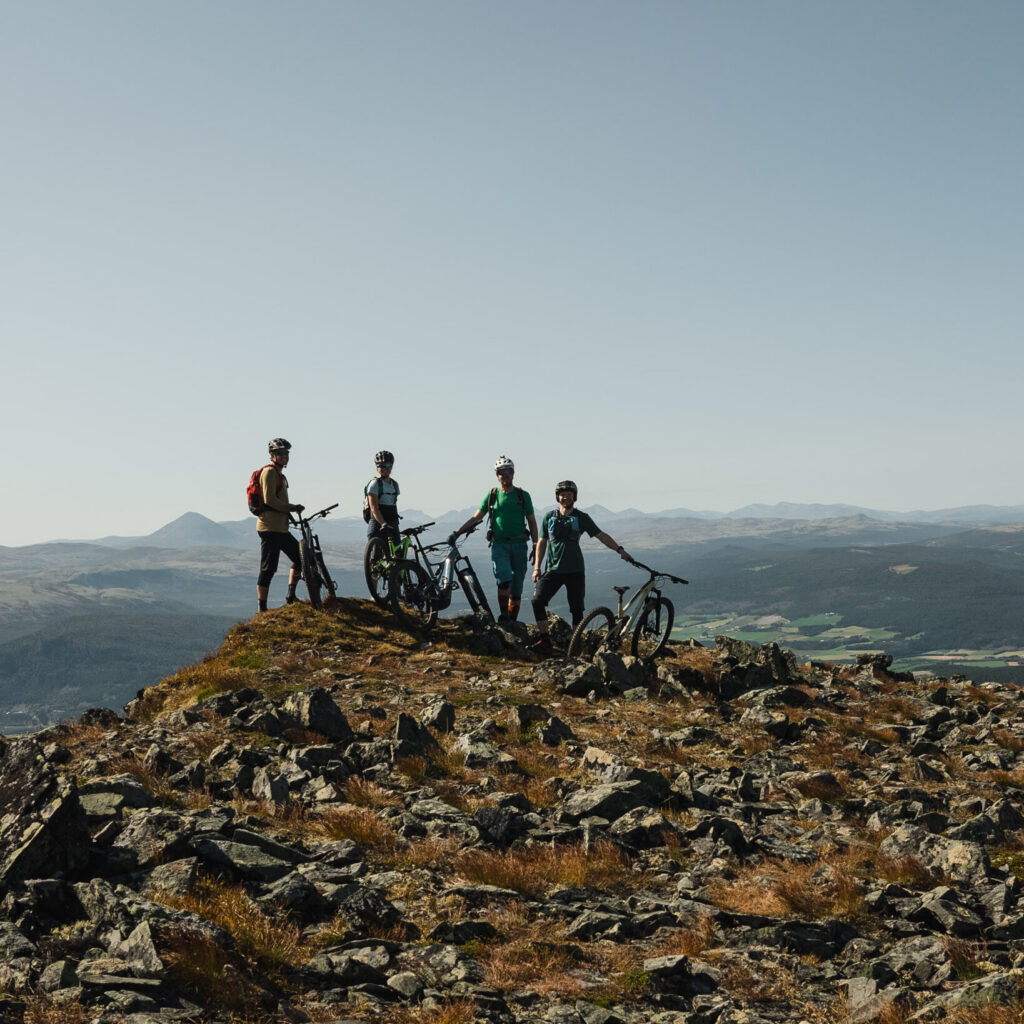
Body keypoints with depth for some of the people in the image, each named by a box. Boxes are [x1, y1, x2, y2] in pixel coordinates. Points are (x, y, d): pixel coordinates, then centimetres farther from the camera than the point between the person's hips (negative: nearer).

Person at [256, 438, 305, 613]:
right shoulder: (269, 472, -10)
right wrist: (292, 508, -17)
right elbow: (270, 499, -20)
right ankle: (261, 609, -4)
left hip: (280, 528, 10)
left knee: (300, 557, 15)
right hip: (270, 527, -10)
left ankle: (291, 596, 19)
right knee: (268, 569, -8)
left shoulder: (279, 474, 21)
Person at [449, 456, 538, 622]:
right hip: (499, 544, -1)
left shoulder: (523, 495, 8)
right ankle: (503, 614, -16)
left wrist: (536, 546, 2)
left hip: (519, 544, 1)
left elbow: (532, 522, 10)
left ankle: (512, 621, 11)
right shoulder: (492, 495, 8)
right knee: (504, 578, -26)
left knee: (516, 589, 2)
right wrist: (456, 533, -1)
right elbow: (475, 518, 9)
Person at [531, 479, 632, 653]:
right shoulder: (549, 517, 8)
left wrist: (619, 549, -7)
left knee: (577, 610, 1)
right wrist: (536, 567, 7)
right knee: (537, 601, -16)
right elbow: (542, 542, 13)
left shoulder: (581, 518, 4)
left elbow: (601, 535, 3)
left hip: (575, 571, -1)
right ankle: (544, 640, -11)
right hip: (552, 570, 1)